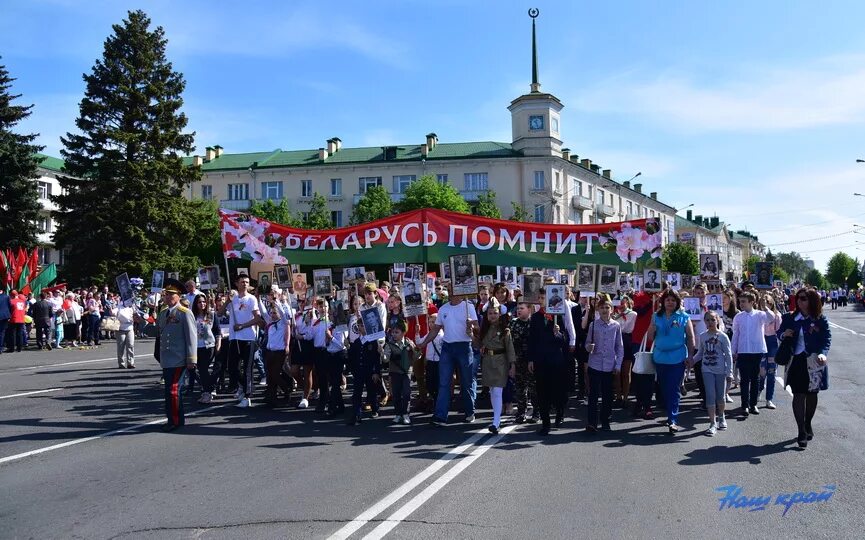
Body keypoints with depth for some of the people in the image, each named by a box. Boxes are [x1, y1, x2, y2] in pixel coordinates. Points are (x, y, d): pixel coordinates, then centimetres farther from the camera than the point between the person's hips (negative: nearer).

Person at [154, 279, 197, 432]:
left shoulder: (185, 313, -7)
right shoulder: (162, 314, 14)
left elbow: (191, 337, -10)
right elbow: (157, 334, 21)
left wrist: (191, 360, -12)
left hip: (179, 361, -7)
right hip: (166, 361, 7)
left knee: (173, 390, -9)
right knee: (173, 390, 14)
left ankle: (174, 421, 2)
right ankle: (179, 420, 25)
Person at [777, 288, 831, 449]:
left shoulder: (820, 320, -4)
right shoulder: (790, 317, 1)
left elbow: (827, 339, -8)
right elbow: (779, 332, 12)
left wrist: (822, 353, -25)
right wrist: (783, 334, -12)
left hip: (813, 362, 0)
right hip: (796, 361, 0)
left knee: (812, 394, 15)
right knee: (798, 395, -3)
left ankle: (808, 425, 36)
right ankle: (802, 432, 1)